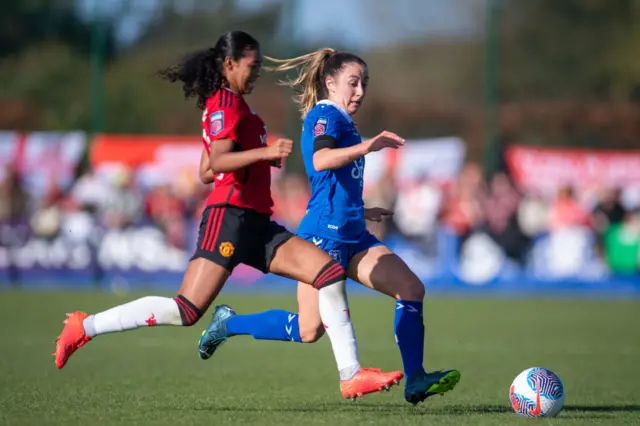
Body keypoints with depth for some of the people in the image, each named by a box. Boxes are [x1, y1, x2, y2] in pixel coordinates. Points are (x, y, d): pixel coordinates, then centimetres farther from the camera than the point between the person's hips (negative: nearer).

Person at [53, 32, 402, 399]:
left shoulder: (230, 104, 23)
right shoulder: (226, 103, -7)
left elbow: (205, 173, 26)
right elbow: (217, 162, -22)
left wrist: (262, 157, 25)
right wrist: (264, 152, -33)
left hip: (257, 224, 10)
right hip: (230, 216, -10)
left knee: (331, 273, -2)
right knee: (187, 311, -17)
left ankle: (351, 376, -3)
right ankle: (86, 326, -5)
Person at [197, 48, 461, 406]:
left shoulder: (343, 121, 20)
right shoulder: (325, 114, -8)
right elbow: (320, 160, -31)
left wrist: (361, 211, 38)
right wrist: (367, 146, -42)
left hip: (353, 237, 9)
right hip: (324, 235, -9)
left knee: (412, 289, -5)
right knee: (311, 329, -9)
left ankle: (415, 381, -5)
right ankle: (229, 323, 10)